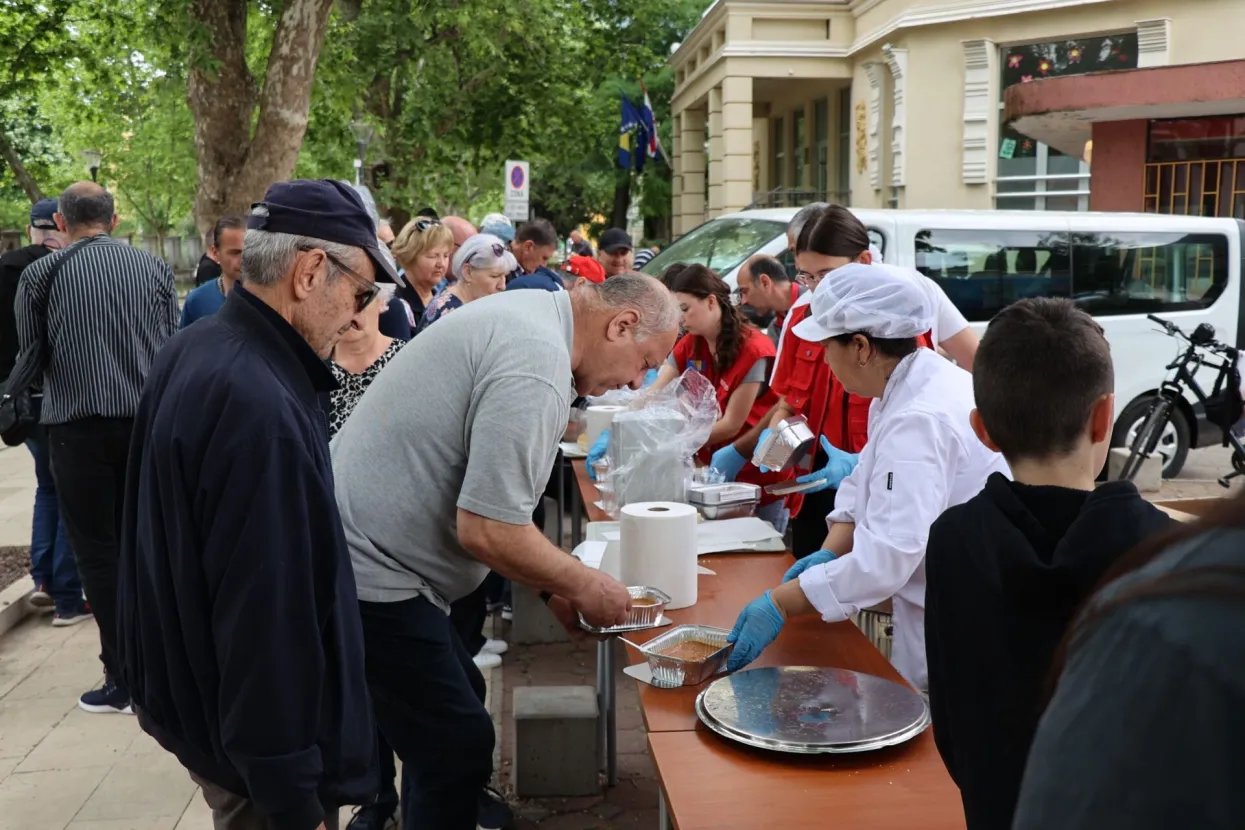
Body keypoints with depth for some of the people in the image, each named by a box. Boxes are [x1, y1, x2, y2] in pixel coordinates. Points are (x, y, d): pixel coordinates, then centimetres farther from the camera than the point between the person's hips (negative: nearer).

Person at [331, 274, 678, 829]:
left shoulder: (524, 315, 10)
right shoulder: (537, 365, -22)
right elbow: (486, 530, -24)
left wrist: (553, 586, 14)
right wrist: (584, 586, -8)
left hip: (369, 551, 11)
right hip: (369, 571, -11)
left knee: (453, 716, 21)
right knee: (460, 745, -3)